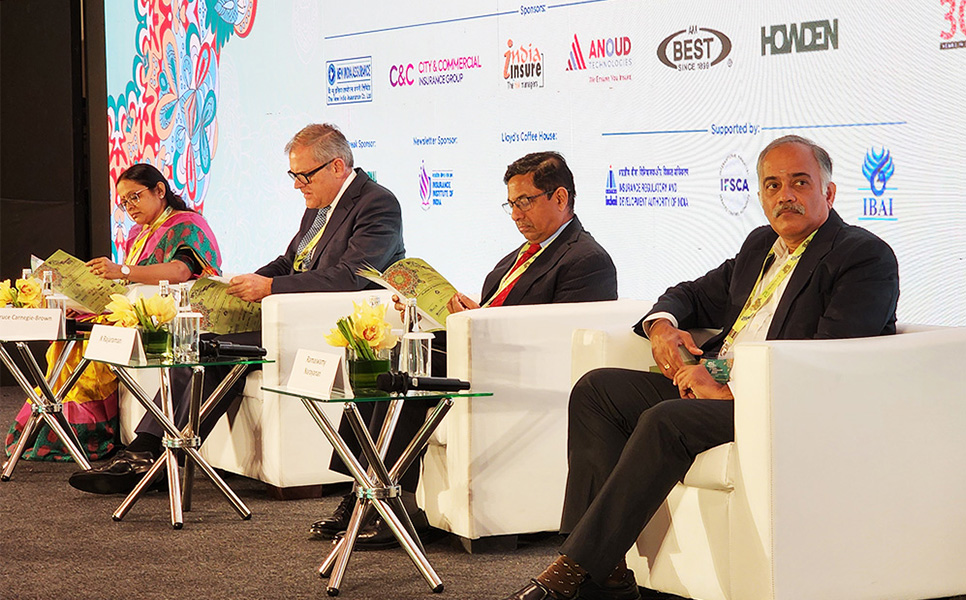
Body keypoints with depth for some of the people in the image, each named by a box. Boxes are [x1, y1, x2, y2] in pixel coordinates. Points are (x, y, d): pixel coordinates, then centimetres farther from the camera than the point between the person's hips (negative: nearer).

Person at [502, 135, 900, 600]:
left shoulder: (867, 257, -5)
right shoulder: (761, 245, 22)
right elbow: (694, 295, 34)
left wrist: (731, 393, -22)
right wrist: (662, 325, 8)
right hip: (711, 387, 9)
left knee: (666, 421, -32)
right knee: (596, 389, -7)